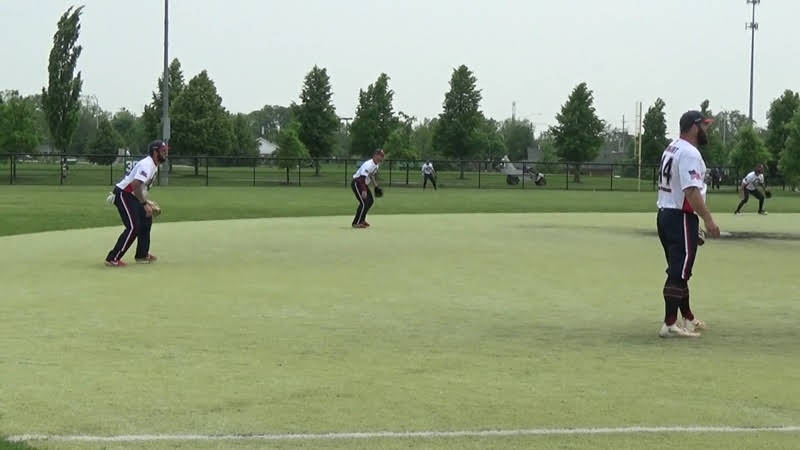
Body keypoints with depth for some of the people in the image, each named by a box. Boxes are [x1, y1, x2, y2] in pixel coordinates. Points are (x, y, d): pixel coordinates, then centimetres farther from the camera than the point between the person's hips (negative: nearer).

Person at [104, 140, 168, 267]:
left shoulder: (154, 166, 13)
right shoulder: (147, 165, -20)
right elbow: (136, 184, -32)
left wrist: (147, 203, 13)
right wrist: (145, 204, -31)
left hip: (132, 197, 11)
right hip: (123, 195, -11)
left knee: (146, 219, 18)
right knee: (133, 227, -16)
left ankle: (142, 255, 27)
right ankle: (112, 259, -15)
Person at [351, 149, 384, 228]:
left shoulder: (377, 164, 5)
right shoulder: (369, 164, -27)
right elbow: (362, 178, -33)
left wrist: (375, 186, 13)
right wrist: (364, 190, -40)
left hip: (364, 183, 10)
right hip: (357, 183, -10)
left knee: (371, 200, 16)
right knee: (364, 203, -16)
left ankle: (361, 219, 27)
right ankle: (356, 223, -10)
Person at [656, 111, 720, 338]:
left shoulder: (672, 149, 16)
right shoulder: (689, 153, -16)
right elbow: (691, 191, -25)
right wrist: (708, 219, -25)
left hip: (665, 215, 10)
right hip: (681, 218, -10)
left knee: (679, 270, 17)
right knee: (679, 272, -8)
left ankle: (688, 319, 28)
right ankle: (670, 324, -7)